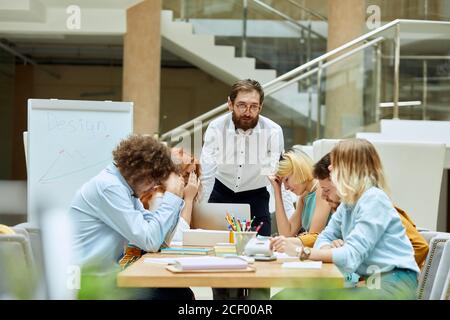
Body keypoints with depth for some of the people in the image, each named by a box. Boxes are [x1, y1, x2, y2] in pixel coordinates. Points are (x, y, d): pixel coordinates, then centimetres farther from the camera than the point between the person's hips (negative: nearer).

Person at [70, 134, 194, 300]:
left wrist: (174, 197, 1)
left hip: (104, 274, 9)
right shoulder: (109, 187, -18)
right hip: (89, 282, -9)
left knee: (182, 293, -1)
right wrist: (172, 197, -14)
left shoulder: (123, 187, 11)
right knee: (179, 294, -13)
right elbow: (150, 241, -21)